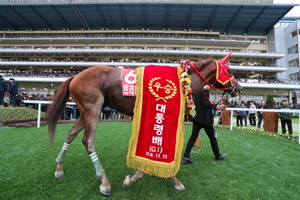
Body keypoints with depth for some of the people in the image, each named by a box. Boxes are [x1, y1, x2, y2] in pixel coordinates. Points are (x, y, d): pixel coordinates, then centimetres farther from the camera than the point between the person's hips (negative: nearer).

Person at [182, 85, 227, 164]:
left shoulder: (196, 91, 12)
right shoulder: (205, 91, -11)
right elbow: (206, 103, -22)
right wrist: (218, 107, -26)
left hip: (197, 117, 7)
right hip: (205, 118, -7)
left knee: (193, 136, 3)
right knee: (212, 137, 10)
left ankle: (186, 156, -4)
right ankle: (217, 156, 28)